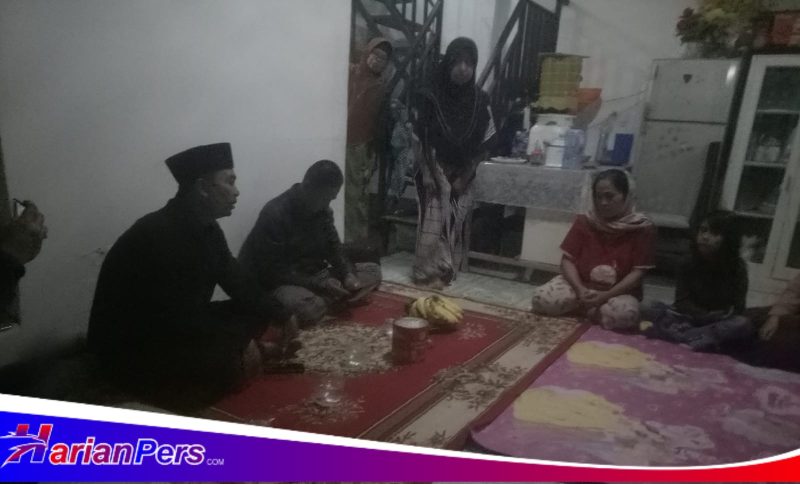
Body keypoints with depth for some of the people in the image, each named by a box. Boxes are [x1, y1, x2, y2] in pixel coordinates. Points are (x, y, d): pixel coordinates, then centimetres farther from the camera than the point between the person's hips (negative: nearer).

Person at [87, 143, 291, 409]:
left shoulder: (206, 229, 0)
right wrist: (249, 344, -23)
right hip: (130, 353, -9)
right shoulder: (158, 236, -29)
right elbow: (183, 319, -30)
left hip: (175, 330, 9)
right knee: (243, 359, -26)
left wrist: (278, 315, -5)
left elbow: (238, 284, 3)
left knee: (257, 314, 1)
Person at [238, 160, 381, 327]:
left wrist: (348, 275, -15)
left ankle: (322, 302, -17)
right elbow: (273, 270, -23)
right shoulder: (275, 213, -21)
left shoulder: (322, 210, 1)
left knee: (373, 271, -4)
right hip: (279, 282, -8)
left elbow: (333, 246, 6)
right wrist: (320, 284, -28)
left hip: (314, 276, 8)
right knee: (309, 307, -41)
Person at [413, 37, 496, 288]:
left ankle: (446, 271, 22)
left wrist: (464, 178, -6)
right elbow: (423, 140, -7)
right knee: (432, 223, -4)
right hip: (435, 171, -2)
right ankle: (428, 272, 9)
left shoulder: (480, 100, -4)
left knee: (455, 225, 7)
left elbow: (482, 146, -2)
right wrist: (431, 174, -12)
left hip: (463, 174, 2)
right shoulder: (432, 97, -9)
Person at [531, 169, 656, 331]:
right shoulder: (584, 222, 0)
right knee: (541, 298, -25)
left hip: (618, 292, -1)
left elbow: (638, 272, -10)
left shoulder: (642, 228, -6)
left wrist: (606, 296, -23)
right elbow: (568, 259, -2)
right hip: (580, 284, 2)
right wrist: (579, 289, -21)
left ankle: (579, 307, -7)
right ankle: (587, 305, 2)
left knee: (623, 315, -36)